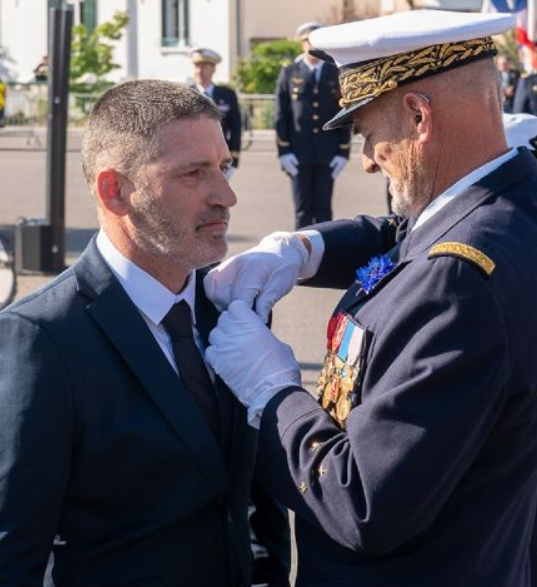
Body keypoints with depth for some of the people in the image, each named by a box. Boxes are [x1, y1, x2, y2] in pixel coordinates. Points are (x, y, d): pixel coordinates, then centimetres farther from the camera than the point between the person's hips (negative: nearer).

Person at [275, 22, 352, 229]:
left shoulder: (336, 74, 7)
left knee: (324, 209, 4)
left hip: (328, 155, 1)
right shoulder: (289, 73, 5)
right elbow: (281, 115, 3)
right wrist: (284, 151, -5)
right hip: (299, 155, -1)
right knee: (303, 210, 2)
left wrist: (343, 152, -1)